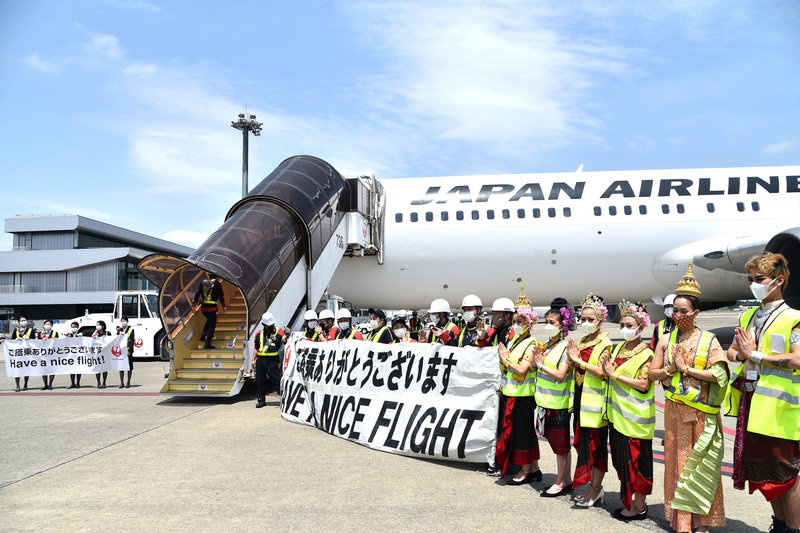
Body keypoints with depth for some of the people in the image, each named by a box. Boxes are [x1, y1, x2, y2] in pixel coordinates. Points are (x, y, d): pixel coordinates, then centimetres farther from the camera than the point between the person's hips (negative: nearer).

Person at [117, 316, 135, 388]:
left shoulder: (131, 330, 0)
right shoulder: (119, 330, 12)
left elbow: (132, 341, -4)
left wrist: (129, 351, -11)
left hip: (128, 351, -3)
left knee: (129, 367, 2)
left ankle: (128, 382, 9)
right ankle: (122, 383, 9)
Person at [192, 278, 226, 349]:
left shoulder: (203, 282, 8)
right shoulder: (217, 284, -3)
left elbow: (197, 293, 11)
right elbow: (221, 296, -2)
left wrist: (195, 301, 30)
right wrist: (224, 307, 7)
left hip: (203, 306, 5)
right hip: (212, 307, -5)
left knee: (209, 321, 29)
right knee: (212, 325, 0)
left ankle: (203, 334, 12)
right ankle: (207, 344, -5)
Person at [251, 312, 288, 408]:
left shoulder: (278, 332, -1)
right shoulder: (259, 334, 10)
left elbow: (286, 341, -11)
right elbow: (256, 348, 17)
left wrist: (288, 335, -30)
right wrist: (253, 360, 13)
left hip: (272, 360, -4)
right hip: (260, 360, 4)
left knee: (277, 380, -7)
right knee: (260, 381, 10)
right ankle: (261, 400, 22)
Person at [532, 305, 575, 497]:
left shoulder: (565, 347, -13)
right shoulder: (547, 346, 12)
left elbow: (560, 375, -20)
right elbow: (539, 369, 16)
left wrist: (540, 364, -15)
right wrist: (537, 360, 0)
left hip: (558, 403, -8)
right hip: (546, 401, 8)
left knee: (561, 445, 3)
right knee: (557, 444, 15)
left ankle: (561, 483, 14)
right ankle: (567, 480, 26)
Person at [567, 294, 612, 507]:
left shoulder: (604, 344, -8)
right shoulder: (582, 341, 14)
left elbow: (601, 371, -18)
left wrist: (579, 361, -18)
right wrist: (572, 359, -5)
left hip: (595, 398, -7)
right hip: (581, 397, 7)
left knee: (596, 443, -2)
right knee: (584, 441, 10)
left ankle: (595, 489, 8)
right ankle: (594, 487, 21)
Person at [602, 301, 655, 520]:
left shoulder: (646, 354, -10)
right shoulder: (619, 348, 12)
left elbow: (643, 384, -18)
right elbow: (610, 376, 16)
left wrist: (614, 374, -17)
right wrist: (607, 369, -6)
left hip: (635, 415, -7)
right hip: (618, 413, 7)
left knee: (636, 459, 1)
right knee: (622, 458, 12)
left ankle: (639, 506, 12)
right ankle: (629, 500, 23)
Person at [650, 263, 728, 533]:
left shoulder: (708, 339, -2)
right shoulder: (666, 340, 6)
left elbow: (718, 374, -12)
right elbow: (652, 373, 7)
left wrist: (686, 368, -13)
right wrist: (671, 369, -10)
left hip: (701, 411, -3)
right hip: (674, 409, 3)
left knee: (700, 463, 2)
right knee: (677, 460, 7)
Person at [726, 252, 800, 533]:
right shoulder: (747, 318, 14)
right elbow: (731, 352, 19)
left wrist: (756, 355, -16)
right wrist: (740, 354, -4)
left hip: (777, 404, -7)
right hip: (749, 400, 7)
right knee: (760, 466, 14)